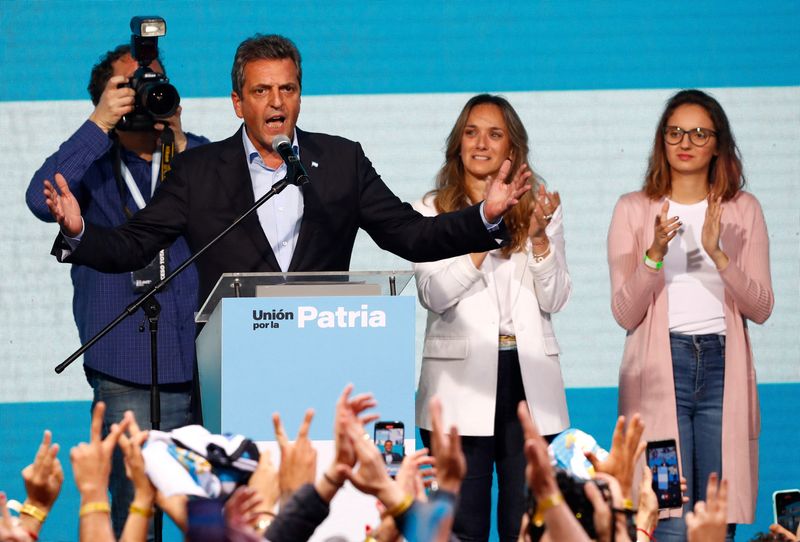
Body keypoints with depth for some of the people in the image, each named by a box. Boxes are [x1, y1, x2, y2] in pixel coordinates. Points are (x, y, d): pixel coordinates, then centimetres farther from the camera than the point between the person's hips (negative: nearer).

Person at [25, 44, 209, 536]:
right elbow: (43, 200, -13)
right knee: (136, 510, -7)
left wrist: (181, 146, -10)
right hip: (132, 378, -2)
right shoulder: (92, 164, 7)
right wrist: (99, 125, -14)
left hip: (209, 365, 2)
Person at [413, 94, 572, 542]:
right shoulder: (433, 211, 6)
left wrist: (538, 237, -11)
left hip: (527, 374, 2)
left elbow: (554, 300, 5)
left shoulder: (540, 207, 12)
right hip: (461, 377, -2)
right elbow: (434, 294, -8)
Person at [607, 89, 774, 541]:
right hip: (660, 371, -2)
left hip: (723, 369, 2)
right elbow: (625, 314, -1)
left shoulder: (743, 210, 10)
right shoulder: (634, 210, 6)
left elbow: (761, 308, 1)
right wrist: (654, 255, -17)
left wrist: (718, 254, -15)